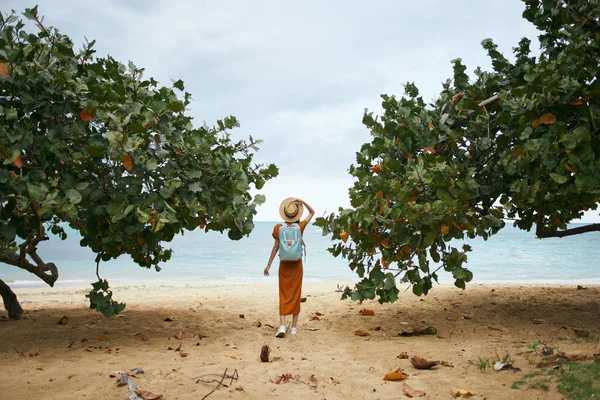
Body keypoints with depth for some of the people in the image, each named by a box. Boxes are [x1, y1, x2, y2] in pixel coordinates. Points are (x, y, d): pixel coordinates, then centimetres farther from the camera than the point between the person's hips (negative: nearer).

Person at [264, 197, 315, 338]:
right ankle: (293, 327, 12)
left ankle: (282, 326, -10)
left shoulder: (279, 228, -7)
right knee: (296, 294, 9)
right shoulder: (300, 227, -7)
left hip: (284, 264, 0)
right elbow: (312, 212, 7)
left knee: (283, 295, 4)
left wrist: (268, 265, 5)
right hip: (296, 264, 0)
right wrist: (302, 201, -6)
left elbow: (275, 247, -4)